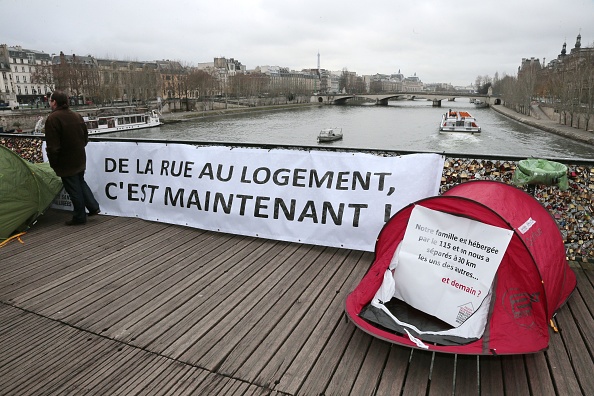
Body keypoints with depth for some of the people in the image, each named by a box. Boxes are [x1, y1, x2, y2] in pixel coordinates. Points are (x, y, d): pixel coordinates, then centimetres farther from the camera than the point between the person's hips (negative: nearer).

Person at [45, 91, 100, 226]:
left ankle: (79, 217, 14)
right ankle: (93, 207, 19)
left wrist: (53, 163, -9)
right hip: (80, 159, 7)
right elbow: (85, 137, 13)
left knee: (73, 189, 3)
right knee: (81, 183, 23)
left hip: (66, 162, -7)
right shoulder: (76, 115, 4)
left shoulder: (52, 118, -19)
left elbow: (52, 146, -21)